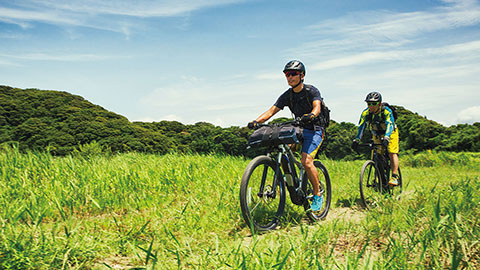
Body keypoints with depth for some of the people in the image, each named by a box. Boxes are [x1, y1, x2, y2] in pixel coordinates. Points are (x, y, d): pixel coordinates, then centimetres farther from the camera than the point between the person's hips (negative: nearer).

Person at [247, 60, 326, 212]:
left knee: (306, 161, -24)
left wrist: (311, 115, -51)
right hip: (298, 129, 5)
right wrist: (256, 121, -23)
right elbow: (272, 110, -6)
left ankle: (318, 194, -6)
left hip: (314, 130, -5)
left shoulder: (312, 91, -10)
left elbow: (317, 107, -27)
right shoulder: (287, 95, 3)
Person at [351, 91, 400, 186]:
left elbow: (389, 125, -41)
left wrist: (386, 137, -58)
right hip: (377, 135, 4)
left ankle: (394, 177, -19)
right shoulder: (366, 113, -20)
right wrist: (356, 140, -40)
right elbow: (361, 126, -25)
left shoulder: (387, 111, -29)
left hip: (390, 133, -4)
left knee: (392, 153, -18)